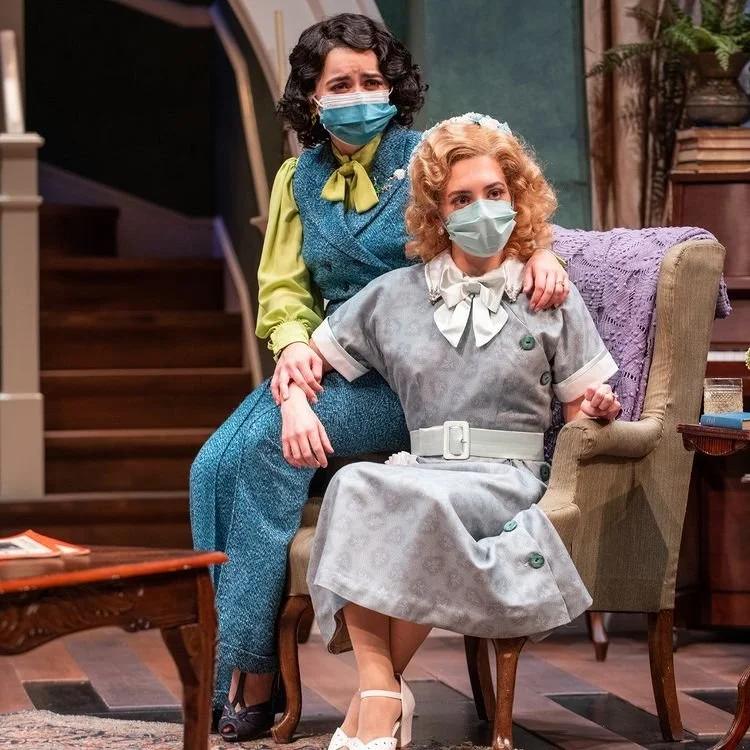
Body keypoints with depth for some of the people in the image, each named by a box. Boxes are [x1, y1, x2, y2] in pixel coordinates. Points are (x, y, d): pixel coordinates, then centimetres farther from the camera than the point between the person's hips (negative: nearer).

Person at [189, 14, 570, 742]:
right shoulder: (298, 178, 12)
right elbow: (282, 285, 10)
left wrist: (540, 248, -31)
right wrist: (293, 342, -11)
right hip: (327, 363, 5)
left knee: (269, 443, -27)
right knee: (214, 463, -21)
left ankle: (249, 673, -22)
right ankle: (232, 664, -17)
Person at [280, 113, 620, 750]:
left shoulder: (550, 300, 12)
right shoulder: (394, 295, 17)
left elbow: (584, 410, 12)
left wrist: (597, 409, -12)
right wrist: (295, 402, 0)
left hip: (508, 478, -2)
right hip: (420, 472, 2)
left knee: (420, 500, -37)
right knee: (354, 486, -35)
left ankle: (376, 693, -25)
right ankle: (382, 695, -37)